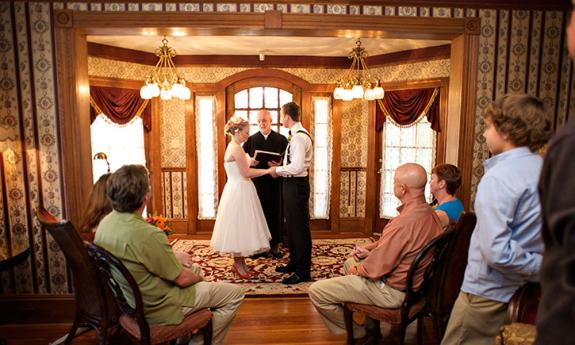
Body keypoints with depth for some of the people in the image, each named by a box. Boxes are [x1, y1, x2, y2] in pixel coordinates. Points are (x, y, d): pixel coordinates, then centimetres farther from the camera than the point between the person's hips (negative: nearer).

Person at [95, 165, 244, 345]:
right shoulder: (148, 234, -34)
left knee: (193, 267, 28)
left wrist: (175, 261, 6)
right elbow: (182, 279, -21)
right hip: (155, 307, -8)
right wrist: (198, 277, 0)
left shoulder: (106, 222, -7)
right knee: (235, 294, 0)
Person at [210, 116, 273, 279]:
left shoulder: (232, 147, 13)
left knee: (240, 225, 15)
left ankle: (239, 262, 26)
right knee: (238, 225, 0)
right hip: (239, 192, -10)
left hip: (238, 190, 10)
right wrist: (268, 170, -14)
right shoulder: (236, 148, -18)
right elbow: (246, 173, -19)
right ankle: (238, 264, 14)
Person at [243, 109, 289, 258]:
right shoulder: (251, 140, 9)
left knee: (275, 213, 4)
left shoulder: (281, 139, 6)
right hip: (257, 182, 1)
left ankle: (275, 244, 15)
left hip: (275, 182, 0)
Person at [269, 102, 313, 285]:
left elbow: (297, 167, -26)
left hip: (297, 185, -10)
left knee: (300, 228, -1)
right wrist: (280, 169, 11)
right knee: (291, 226, 20)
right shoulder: (297, 135, 11)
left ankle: (303, 271, 11)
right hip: (292, 184, 10)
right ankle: (294, 262, 35)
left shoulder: (300, 137, -19)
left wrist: (278, 170, -13)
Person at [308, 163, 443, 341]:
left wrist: (357, 269, -6)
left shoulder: (405, 222, -33)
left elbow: (377, 267, -26)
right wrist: (370, 248, 3)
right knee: (349, 263, 31)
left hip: (393, 291, -10)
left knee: (316, 291, -9)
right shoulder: (428, 212, -1)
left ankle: (357, 333, 13)